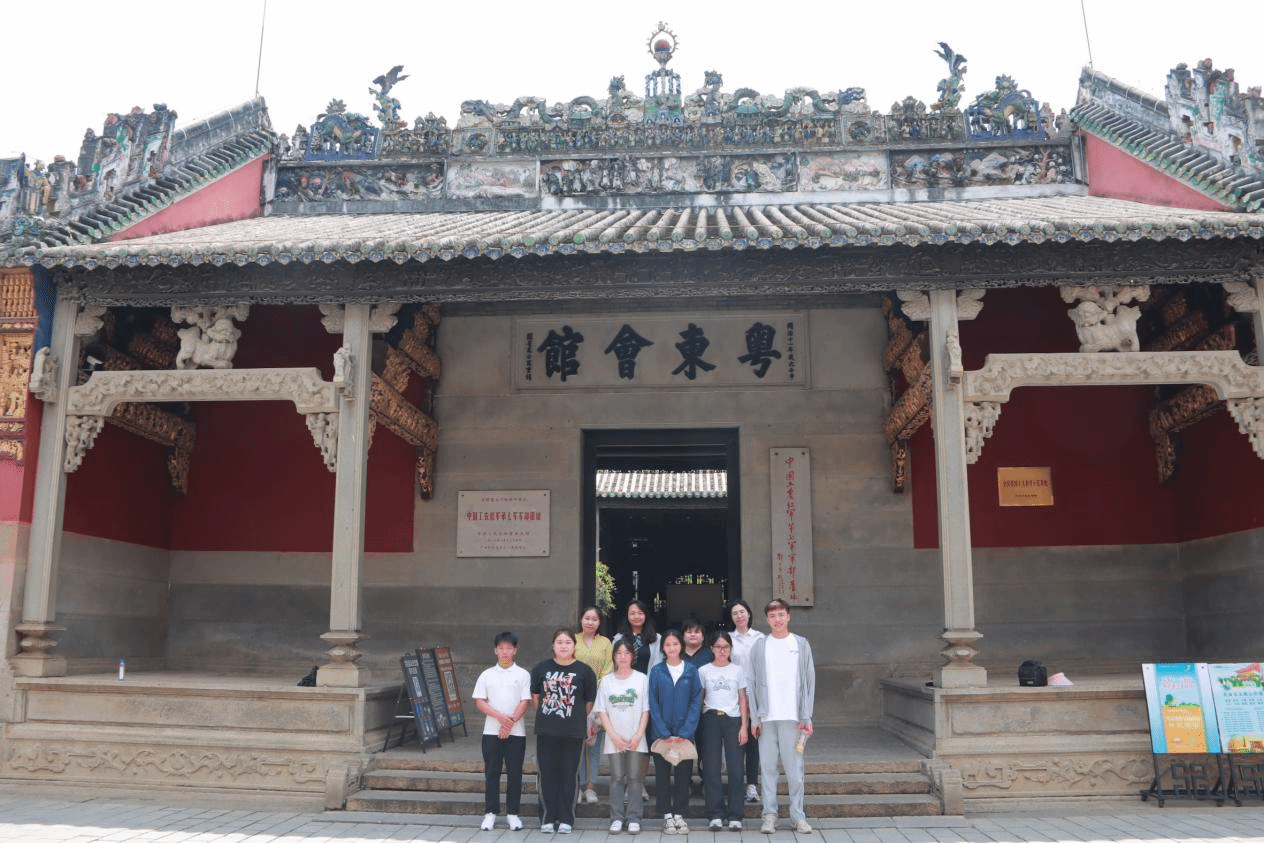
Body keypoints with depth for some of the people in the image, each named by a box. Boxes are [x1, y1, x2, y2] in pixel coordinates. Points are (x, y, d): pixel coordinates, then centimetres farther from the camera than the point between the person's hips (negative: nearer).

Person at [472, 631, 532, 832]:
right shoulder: (487, 675, 4)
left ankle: (512, 813, 12)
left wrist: (511, 722, -14)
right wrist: (500, 717, -14)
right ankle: (490, 813, 12)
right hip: (491, 731, 1)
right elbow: (479, 702, -1)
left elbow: (525, 702, -3)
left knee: (514, 772, 3)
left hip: (516, 732, -1)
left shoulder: (522, 675, 2)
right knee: (491, 772, 4)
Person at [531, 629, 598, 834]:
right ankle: (548, 818, 16)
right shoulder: (542, 668, 4)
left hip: (573, 732, -1)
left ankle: (566, 819, 14)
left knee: (568, 775, 4)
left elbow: (589, 701, 6)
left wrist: (578, 718, 8)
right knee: (547, 773, 5)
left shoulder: (584, 671, -1)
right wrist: (546, 715, 10)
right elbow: (535, 696, 14)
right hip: (546, 731, 1)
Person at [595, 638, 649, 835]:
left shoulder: (642, 679, 1)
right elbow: (602, 711, 3)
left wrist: (638, 735, -8)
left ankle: (633, 819, 8)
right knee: (617, 778, 3)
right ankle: (617, 818, 10)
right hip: (614, 738, 1)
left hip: (635, 739, -1)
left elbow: (646, 710, 0)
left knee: (634, 778, 2)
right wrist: (614, 735, -6)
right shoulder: (606, 681, 5)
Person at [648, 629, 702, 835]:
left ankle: (679, 814, 14)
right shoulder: (656, 671, 1)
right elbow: (653, 704, -1)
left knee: (683, 774, 3)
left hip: (685, 733, 0)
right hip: (661, 734, 0)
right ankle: (667, 816, 12)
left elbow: (696, 702, -1)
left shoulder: (691, 671, 2)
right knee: (662, 774, 3)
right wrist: (665, 734, -10)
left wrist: (684, 733, -10)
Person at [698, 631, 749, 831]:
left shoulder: (738, 671, 9)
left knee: (735, 767, -3)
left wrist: (744, 726, 1)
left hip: (733, 719, 0)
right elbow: (698, 699, 7)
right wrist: (696, 724, 0)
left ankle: (735, 816, 3)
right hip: (711, 719, 0)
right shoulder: (703, 671, 6)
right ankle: (715, 815, 6)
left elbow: (743, 701, 9)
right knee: (712, 767, -1)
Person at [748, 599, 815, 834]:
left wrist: (806, 717, -1)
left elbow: (809, 681, 5)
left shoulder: (801, 644, 7)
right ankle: (769, 815, 11)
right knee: (767, 767, 3)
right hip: (766, 717, 0)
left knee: (795, 768, 1)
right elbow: (751, 683, 4)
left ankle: (798, 815, 10)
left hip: (793, 717, 0)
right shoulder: (759, 646, 5)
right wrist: (754, 718, -2)